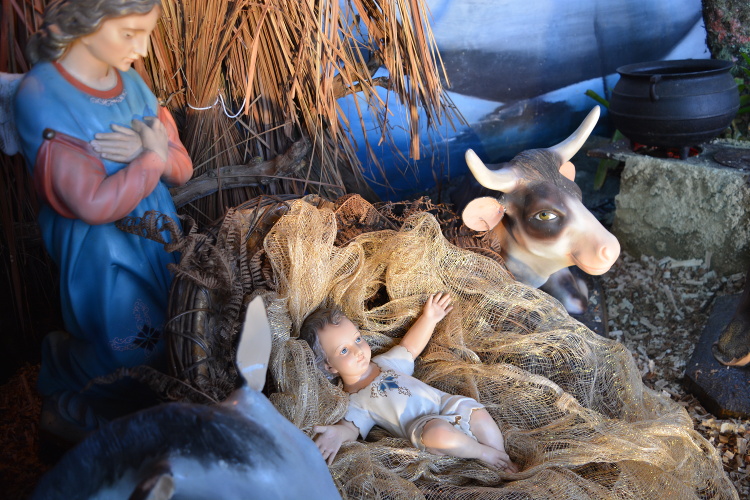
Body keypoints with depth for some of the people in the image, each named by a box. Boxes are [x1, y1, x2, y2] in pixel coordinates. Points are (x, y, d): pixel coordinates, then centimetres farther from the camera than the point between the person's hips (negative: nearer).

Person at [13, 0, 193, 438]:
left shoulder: (132, 81, 1)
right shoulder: (40, 97, -18)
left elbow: (183, 168, 2)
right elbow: (95, 204, -23)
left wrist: (145, 151, -18)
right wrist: (153, 157, -14)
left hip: (161, 236, 6)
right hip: (101, 250, -6)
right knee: (136, 354, 1)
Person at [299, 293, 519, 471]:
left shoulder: (384, 363, 20)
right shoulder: (353, 401, 0)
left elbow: (410, 347, 32)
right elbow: (351, 427, -15)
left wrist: (428, 319, 27)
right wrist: (337, 434, -38)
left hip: (444, 402, 6)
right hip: (421, 424, -6)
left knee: (478, 413, -19)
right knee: (437, 432, -37)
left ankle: (505, 460, -7)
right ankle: (486, 453, -13)